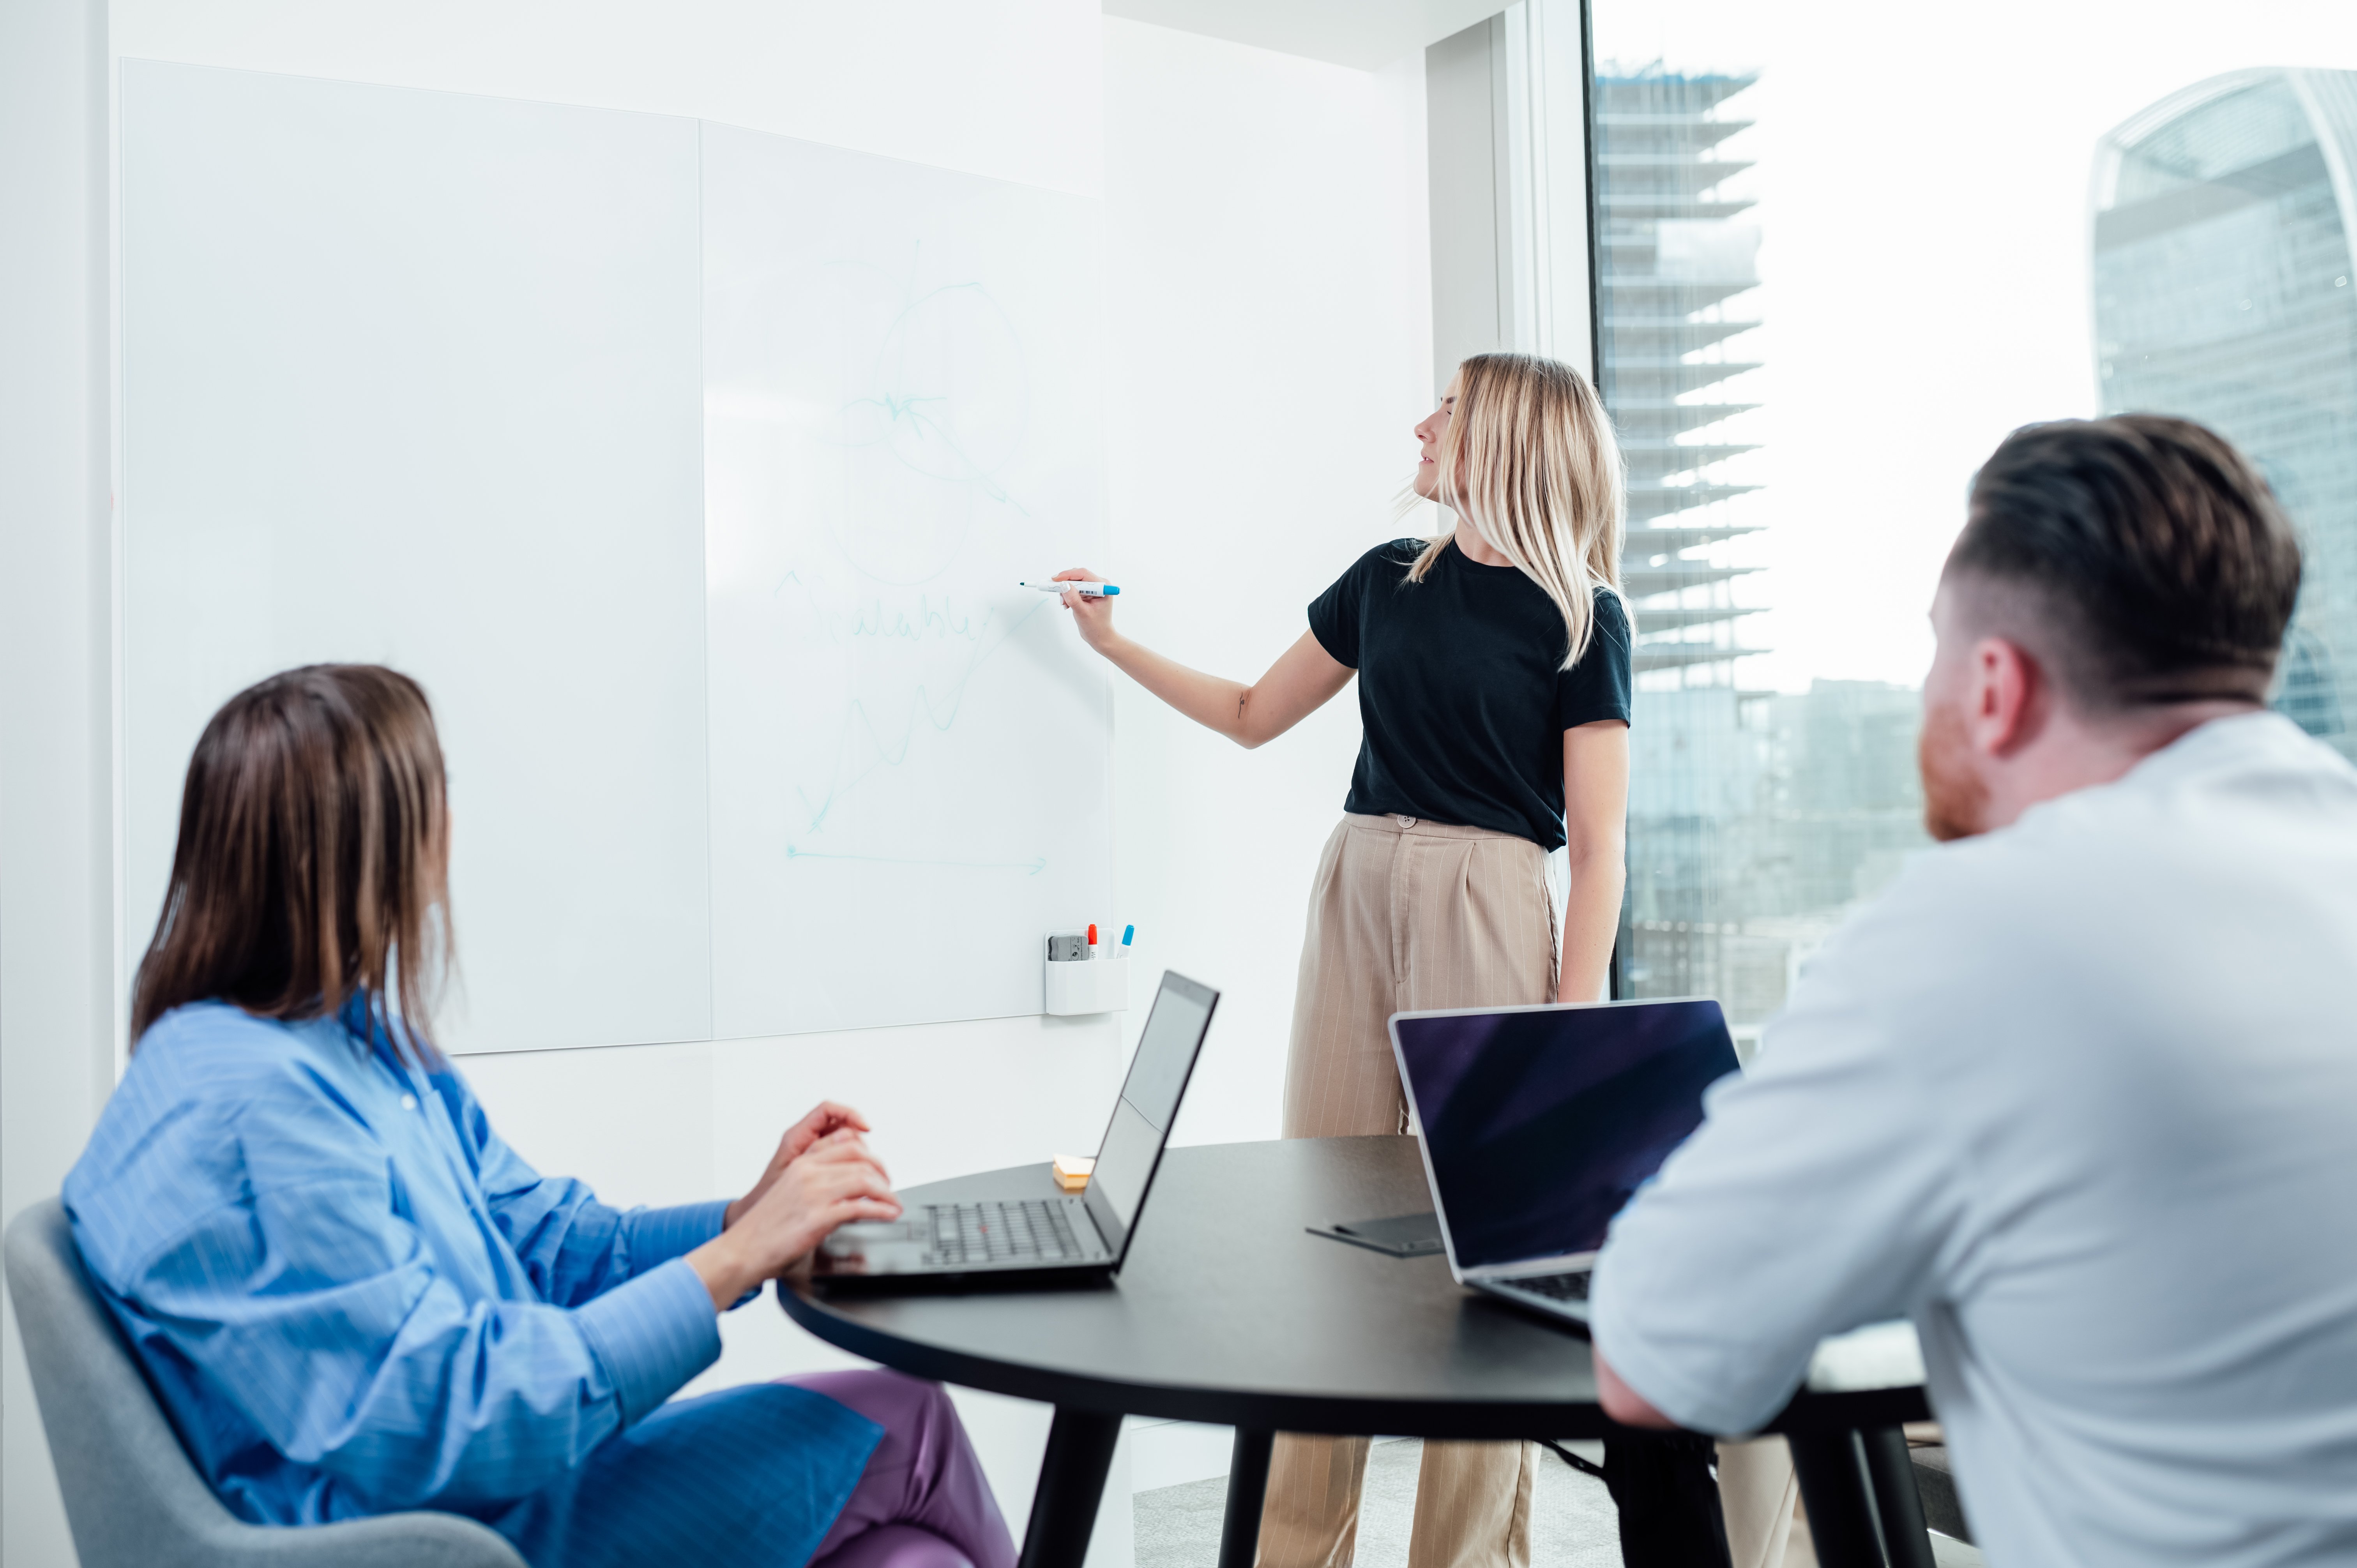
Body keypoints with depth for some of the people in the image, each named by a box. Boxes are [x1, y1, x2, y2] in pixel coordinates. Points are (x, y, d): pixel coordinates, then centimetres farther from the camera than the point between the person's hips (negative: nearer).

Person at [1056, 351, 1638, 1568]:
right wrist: (1113, 643, 22)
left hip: (1487, 906, -5)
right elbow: (1254, 714, 23)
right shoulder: (1389, 580, 13)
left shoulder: (1579, 618, -1)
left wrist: (1576, 1024, -12)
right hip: (1355, 886, 5)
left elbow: (1597, 845, -5)